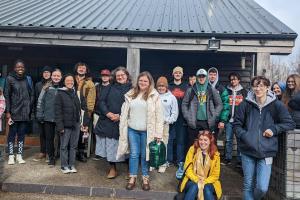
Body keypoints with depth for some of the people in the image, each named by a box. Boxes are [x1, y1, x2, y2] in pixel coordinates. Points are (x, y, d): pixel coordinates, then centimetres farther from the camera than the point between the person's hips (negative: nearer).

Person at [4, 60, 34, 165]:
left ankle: (19, 155, 15)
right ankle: (11, 156, 11)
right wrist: (8, 112, -9)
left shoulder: (28, 79, 8)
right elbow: (6, 96, -3)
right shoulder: (10, 78, 0)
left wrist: (30, 108, 3)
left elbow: (32, 95, 11)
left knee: (22, 134, 7)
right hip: (14, 112, -2)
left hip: (25, 112, 3)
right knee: (12, 133, 2)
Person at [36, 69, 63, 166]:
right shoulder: (46, 88, 3)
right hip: (48, 117, 1)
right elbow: (40, 102, 5)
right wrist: (40, 115, 1)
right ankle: (51, 157, 22)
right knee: (49, 138, 8)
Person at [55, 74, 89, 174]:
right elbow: (58, 111, -7)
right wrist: (60, 126, -12)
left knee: (73, 146, 11)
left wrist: (85, 123, 1)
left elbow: (84, 109, 6)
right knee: (64, 146, 6)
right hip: (66, 124, -3)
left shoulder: (78, 94, 6)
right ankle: (64, 166, 18)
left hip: (76, 124, 3)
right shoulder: (60, 94, -3)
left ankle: (72, 165, 22)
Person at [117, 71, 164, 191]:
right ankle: (132, 177, 23)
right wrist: (122, 129, 7)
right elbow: (125, 113, 9)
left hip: (147, 131, -2)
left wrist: (158, 133, -10)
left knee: (145, 155, 8)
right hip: (132, 130, 3)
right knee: (133, 154, 9)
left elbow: (159, 115, -6)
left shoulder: (154, 96, -4)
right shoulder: (130, 95, 6)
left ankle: (145, 178, 24)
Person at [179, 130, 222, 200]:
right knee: (194, 187, -32)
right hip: (193, 180, 0)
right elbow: (188, 169, -6)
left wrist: (204, 182, -16)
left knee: (207, 189, -31)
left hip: (208, 182, 1)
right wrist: (197, 180, -19)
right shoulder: (192, 149, -6)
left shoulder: (215, 154, -3)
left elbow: (215, 175, -1)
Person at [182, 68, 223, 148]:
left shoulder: (212, 90, 8)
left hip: (208, 122, 0)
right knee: (192, 144, 4)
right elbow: (184, 104, 7)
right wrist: (187, 117, -3)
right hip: (194, 122, 0)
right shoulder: (191, 90, 7)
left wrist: (214, 117, -1)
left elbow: (219, 104, 10)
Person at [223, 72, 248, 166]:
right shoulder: (227, 91, 9)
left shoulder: (244, 92, 6)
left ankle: (240, 160, 11)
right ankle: (227, 159, 16)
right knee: (228, 140, 6)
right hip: (229, 119, 1)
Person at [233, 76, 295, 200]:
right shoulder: (245, 104, 0)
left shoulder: (276, 105, -1)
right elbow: (236, 124, 6)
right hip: (247, 151, 1)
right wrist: (244, 136, -10)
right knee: (248, 185, 9)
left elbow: (290, 123, 6)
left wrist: (274, 129, -9)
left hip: (266, 152, -1)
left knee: (262, 188, -4)